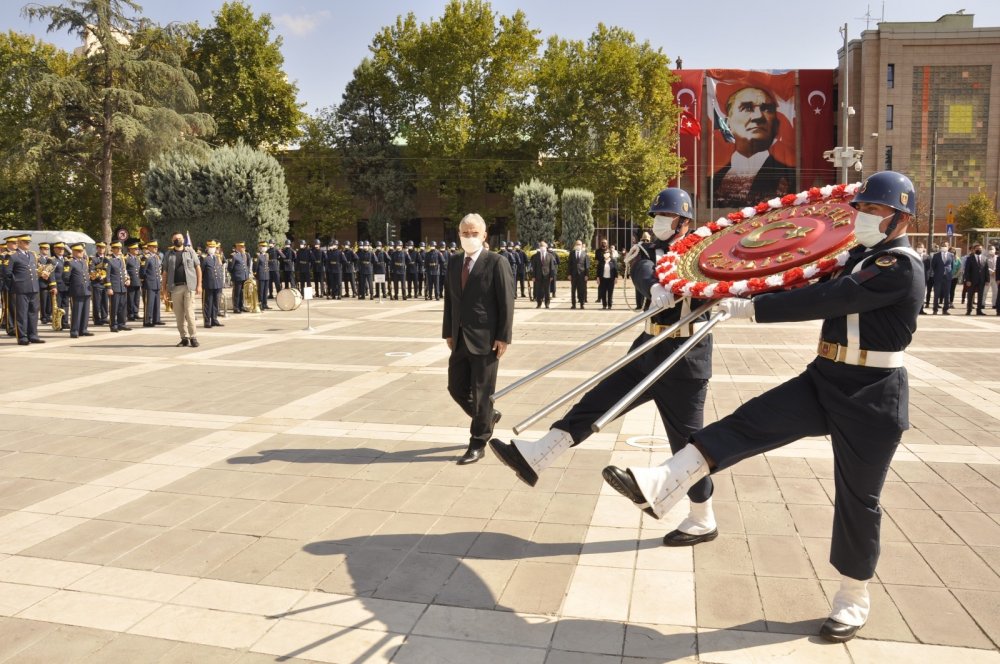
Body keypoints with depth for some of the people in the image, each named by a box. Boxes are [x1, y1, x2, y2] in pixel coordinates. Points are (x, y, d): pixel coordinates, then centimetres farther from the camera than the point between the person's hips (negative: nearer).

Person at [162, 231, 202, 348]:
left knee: (189, 312, -8)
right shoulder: (169, 255, 13)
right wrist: (164, 287, 4)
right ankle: (184, 338, 10)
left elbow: (198, 268, 5)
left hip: (189, 286, -3)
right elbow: (165, 272, 13)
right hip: (175, 287, 3)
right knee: (179, 314, 3)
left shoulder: (190, 252, 8)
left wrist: (199, 285, -3)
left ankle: (193, 337, -2)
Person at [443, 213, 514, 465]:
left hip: (485, 339, -6)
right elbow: (449, 299, 13)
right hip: (460, 338, 6)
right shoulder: (454, 262, 10)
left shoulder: (496, 262, -8)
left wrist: (503, 337, -14)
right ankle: (487, 416, 38)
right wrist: (448, 332, 9)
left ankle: (478, 444, 15)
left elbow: (506, 302, -10)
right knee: (456, 388, 12)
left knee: (481, 392, 2)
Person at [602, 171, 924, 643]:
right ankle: (659, 487, -21)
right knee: (748, 423, -11)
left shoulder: (901, 265, -17)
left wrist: (749, 308, -27)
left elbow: (826, 299, -27)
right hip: (824, 380, 8)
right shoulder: (862, 256, 13)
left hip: (870, 397, -7)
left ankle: (854, 600, 23)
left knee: (857, 497, 4)